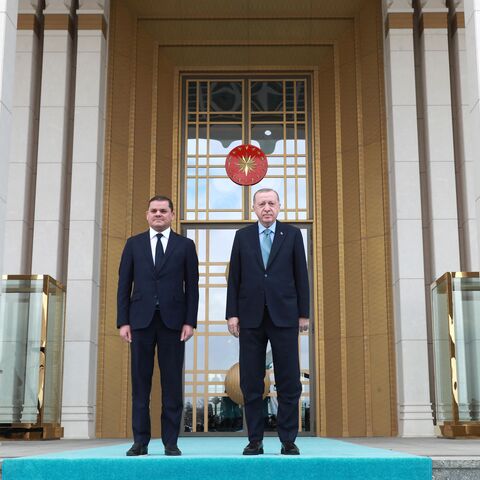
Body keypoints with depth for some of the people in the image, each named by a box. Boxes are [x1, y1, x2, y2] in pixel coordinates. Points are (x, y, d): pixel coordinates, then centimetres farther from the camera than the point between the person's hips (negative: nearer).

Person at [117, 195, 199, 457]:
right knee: (140, 381, 2)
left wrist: (190, 321, -4)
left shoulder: (185, 245, 9)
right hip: (141, 319, 1)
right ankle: (140, 441, 7)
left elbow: (192, 286, 5)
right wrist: (123, 321, 0)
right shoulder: (134, 244, 11)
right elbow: (124, 285, 8)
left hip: (172, 320, -1)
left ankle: (170, 442, 6)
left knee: (172, 382, 0)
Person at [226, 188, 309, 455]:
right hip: (251, 317, 1)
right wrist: (232, 314, 0)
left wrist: (304, 313, 2)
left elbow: (301, 276, 6)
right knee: (251, 383, 2)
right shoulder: (243, 236, 10)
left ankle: (288, 441, 8)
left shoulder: (292, 235, 7)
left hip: (284, 316, -1)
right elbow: (234, 278, 7)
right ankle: (255, 440, 9)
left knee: (289, 381, -1)